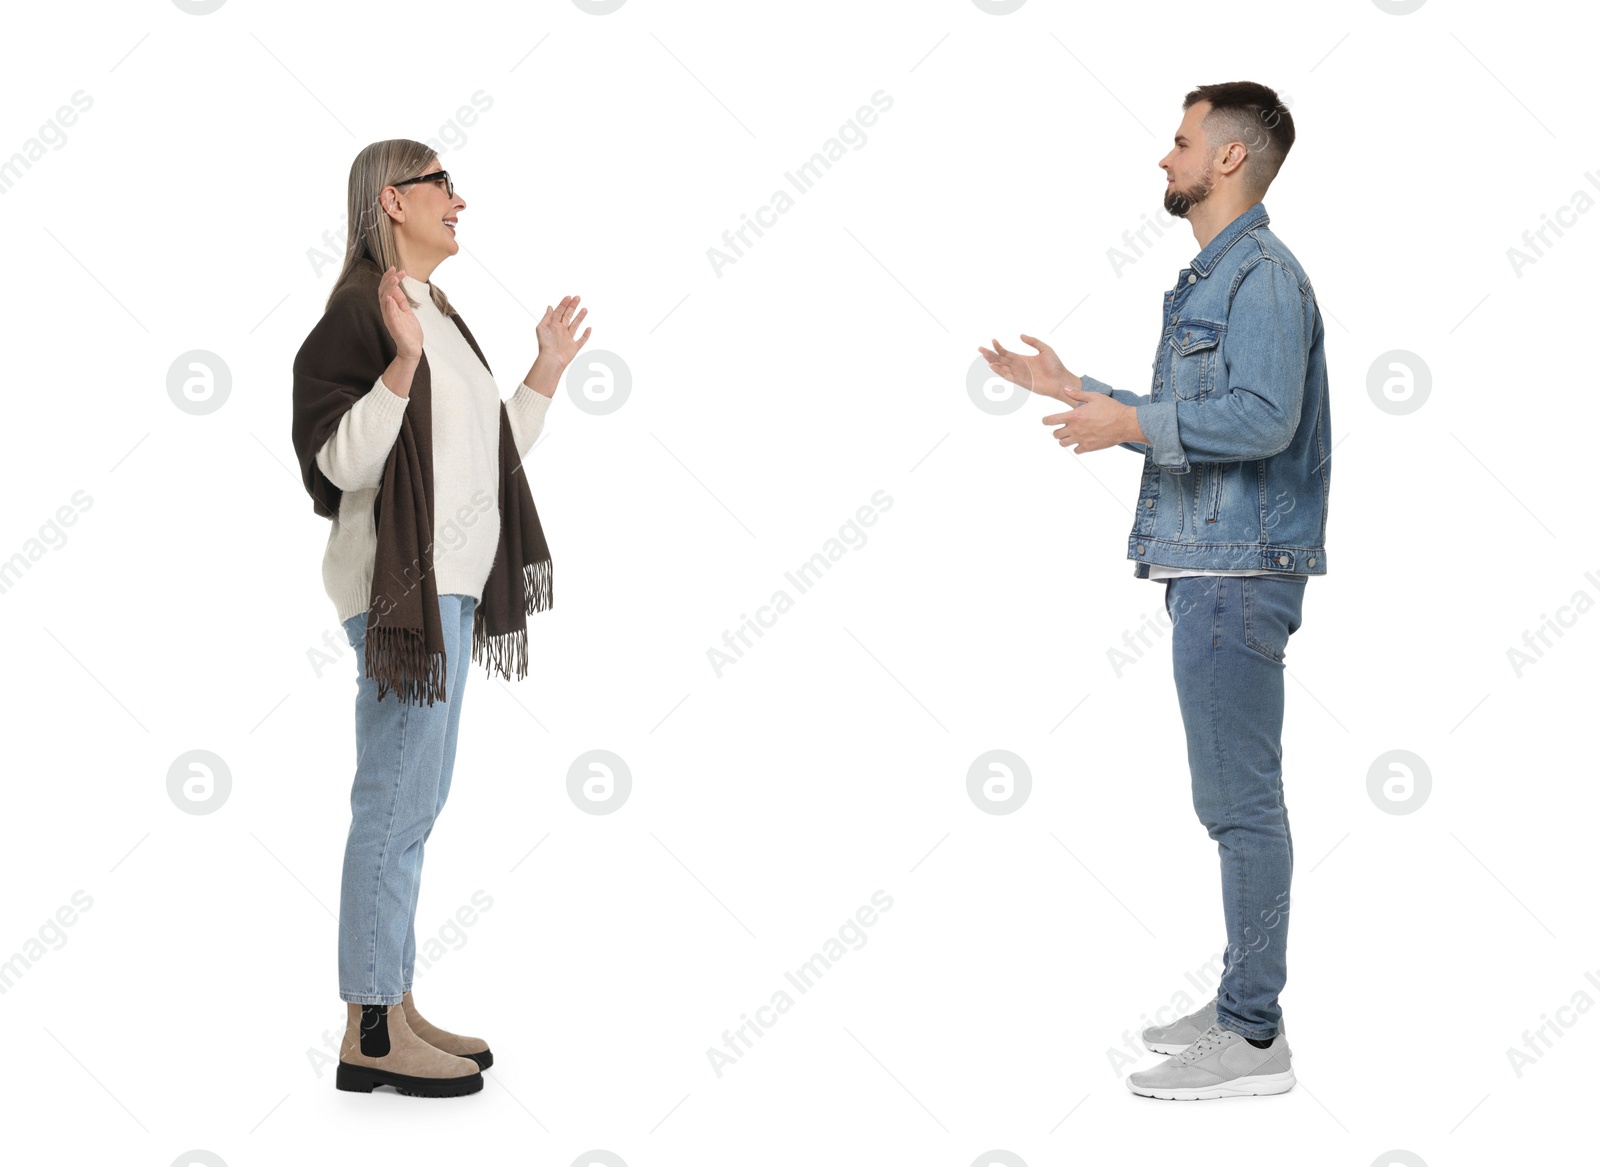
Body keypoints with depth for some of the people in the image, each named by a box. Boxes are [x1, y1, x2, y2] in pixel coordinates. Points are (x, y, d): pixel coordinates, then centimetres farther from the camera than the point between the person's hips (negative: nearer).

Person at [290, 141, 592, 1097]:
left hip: (446, 584, 10)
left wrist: (550, 369, 18)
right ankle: (370, 1035, -1)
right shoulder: (362, 309, -11)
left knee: (416, 804, 13)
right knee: (397, 807, -8)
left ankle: (397, 1010, 21)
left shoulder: (437, 313, 18)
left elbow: (490, 460, 20)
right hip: (402, 585, -10)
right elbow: (341, 461, -20)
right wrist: (404, 360, -30)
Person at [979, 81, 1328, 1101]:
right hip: (1211, 568, 11)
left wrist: (1133, 423, -22)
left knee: (1240, 799, -7)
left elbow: (1263, 417, -24)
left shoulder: (1263, 274, -12)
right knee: (1234, 797, 14)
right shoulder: (1209, 277, 20)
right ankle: (1242, 1004, 23)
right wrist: (1077, 392, 22)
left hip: (1238, 574, -11)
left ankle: (1254, 1040, -1)